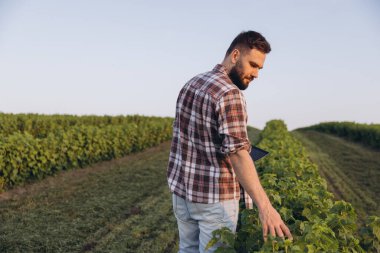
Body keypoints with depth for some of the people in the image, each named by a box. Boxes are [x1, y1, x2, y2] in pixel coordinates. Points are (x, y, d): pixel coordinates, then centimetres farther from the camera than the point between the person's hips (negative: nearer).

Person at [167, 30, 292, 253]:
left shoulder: (191, 84, 7)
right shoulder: (230, 94, -21)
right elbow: (238, 154, -29)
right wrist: (265, 206, -33)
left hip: (181, 188, 8)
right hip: (215, 196, -8)